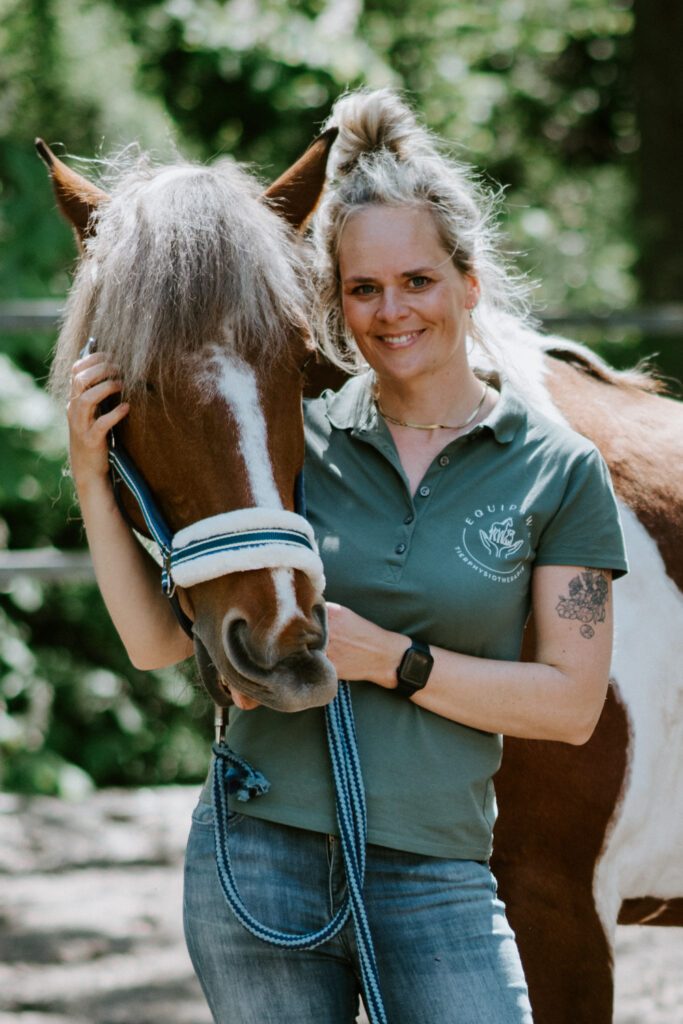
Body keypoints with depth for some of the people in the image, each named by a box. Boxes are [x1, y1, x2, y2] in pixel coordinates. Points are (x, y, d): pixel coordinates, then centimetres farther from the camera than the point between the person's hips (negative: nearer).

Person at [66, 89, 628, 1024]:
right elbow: (160, 639, 3)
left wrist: (391, 659, -13)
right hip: (258, 861, 1)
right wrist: (93, 479, -9)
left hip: (436, 879, -1)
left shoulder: (560, 472, 2)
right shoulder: (293, 439, 5)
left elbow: (571, 703, -3)